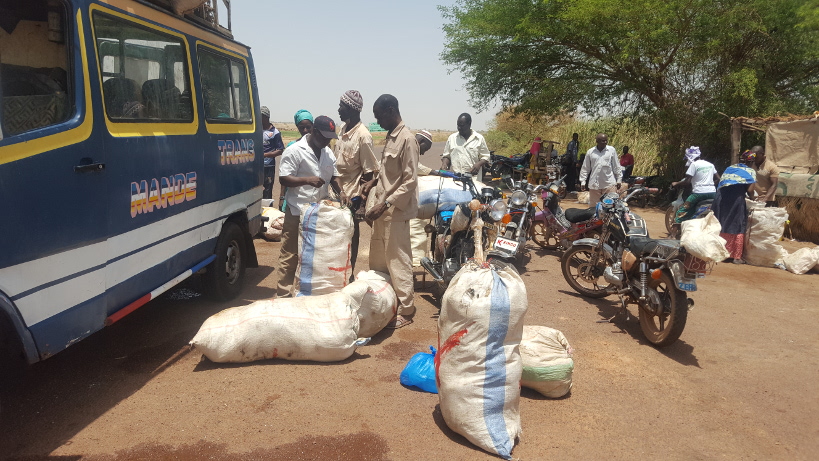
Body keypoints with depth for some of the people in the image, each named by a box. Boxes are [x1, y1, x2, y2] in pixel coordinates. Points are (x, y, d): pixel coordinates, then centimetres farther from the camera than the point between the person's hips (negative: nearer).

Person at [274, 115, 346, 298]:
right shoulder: (294, 151, -9)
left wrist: (340, 192, 0)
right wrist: (307, 180, -24)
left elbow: (333, 176, 19)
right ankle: (283, 294, 8)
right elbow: (283, 179, -12)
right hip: (297, 213, -7)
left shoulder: (328, 152, 13)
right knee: (290, 255, -1)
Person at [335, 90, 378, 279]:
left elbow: (368, 171, -16)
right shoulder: (343, 129, 6)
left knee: (351, 236, 5)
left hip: (352, 194, -7)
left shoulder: (362, 136, -18)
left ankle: (349, 274, 18)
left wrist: (361, 199, -16)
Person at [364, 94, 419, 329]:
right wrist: (374, 182, 9)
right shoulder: (390, 136, 12)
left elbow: (410, 181, -21)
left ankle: (405, 311, 9)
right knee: (378, 259, 18)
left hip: (396, 210, -9)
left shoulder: (407, 139, -17)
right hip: (383, 207, 9)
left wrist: (386, 204, -25)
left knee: (398, 261, -2)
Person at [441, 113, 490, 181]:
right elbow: (446, 155, 19)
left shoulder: (479, 138, 8)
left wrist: (479, 164, -10)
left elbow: (485, 157, 9)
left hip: (473, 178, -1)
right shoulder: (452, 138, 14)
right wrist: (444, 163, -2)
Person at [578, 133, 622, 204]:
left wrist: (619, 180, 7)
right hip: (594, 185, 1)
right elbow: (585, 168, 10)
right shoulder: (590, 152, 6)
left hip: (609, 184, -1)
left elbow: (616, 166, 8)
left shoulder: (612, 150, 5)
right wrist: (582, 182, 5)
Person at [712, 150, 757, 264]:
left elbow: (720, 184, 15)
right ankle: (736, 257, 4)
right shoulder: (750, 171, 8)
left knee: (721, 226, 11)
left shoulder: (729, 168, 22)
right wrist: (751, 197, 17)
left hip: (721, 196, 4)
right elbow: (750, 190, -1)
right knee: (738, 227, 4)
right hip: (737, 198, -4)